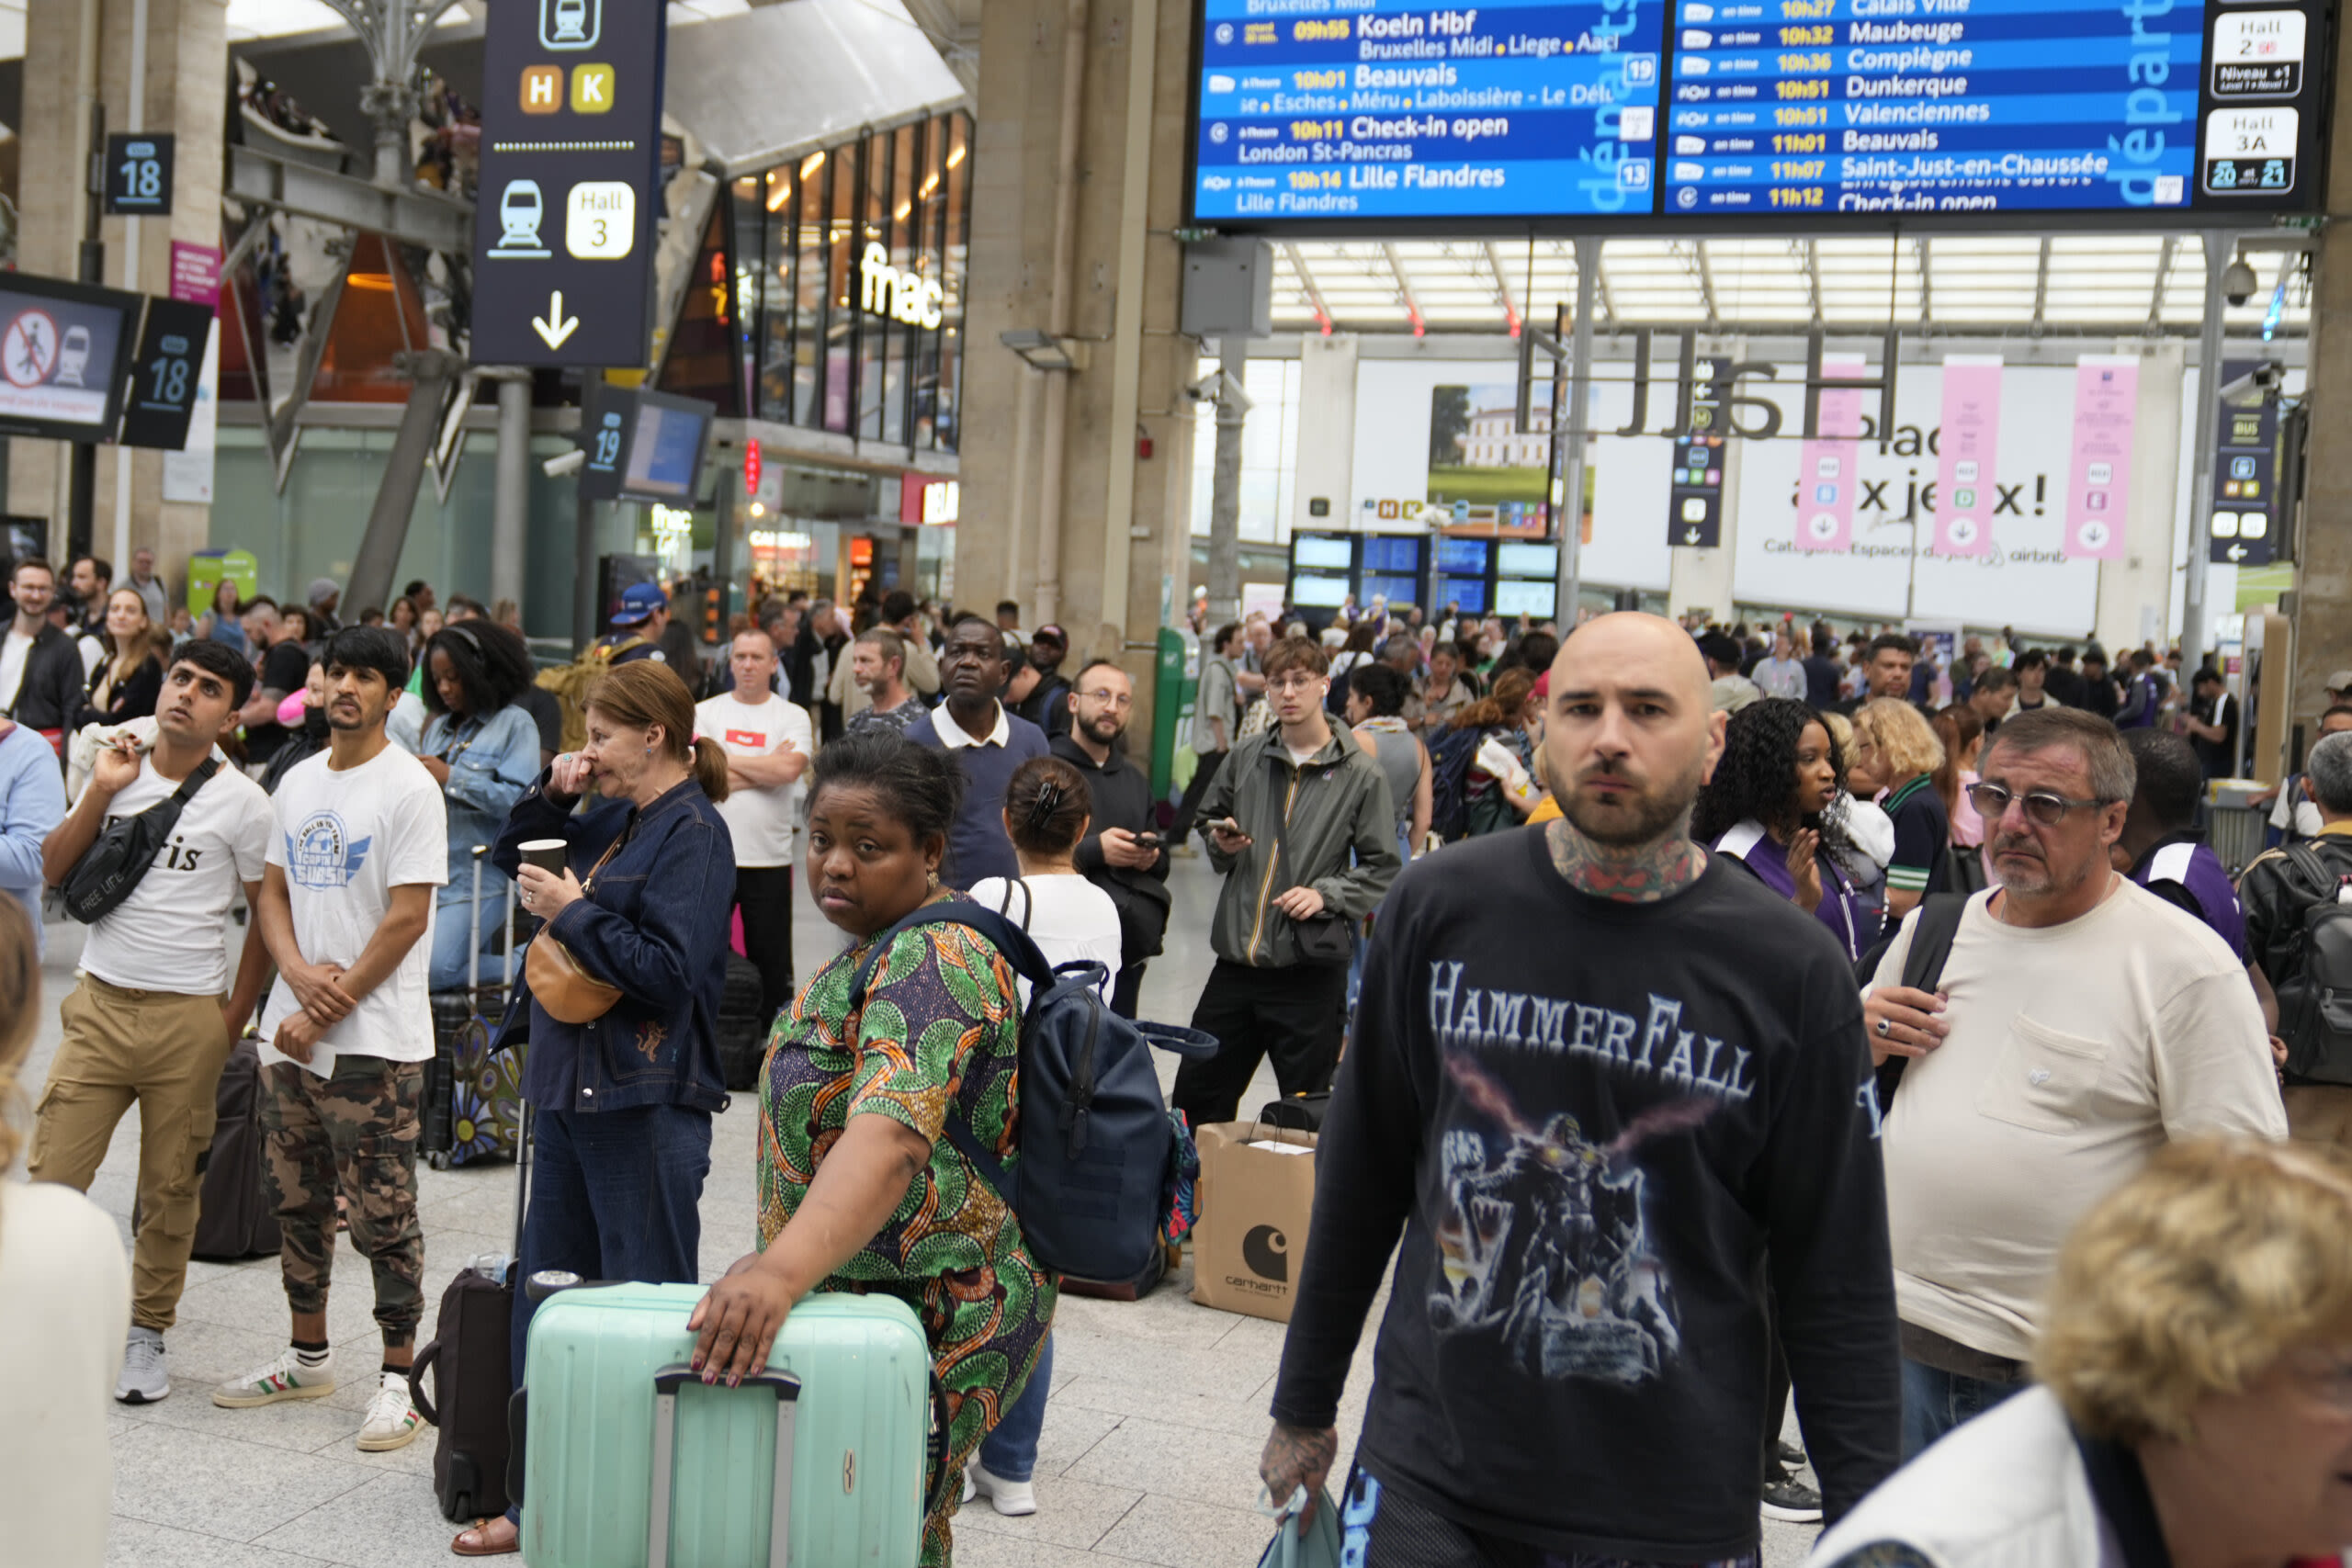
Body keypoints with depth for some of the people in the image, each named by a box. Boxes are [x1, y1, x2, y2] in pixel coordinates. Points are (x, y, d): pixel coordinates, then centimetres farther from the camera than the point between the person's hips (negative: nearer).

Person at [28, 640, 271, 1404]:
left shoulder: (240, 802, -3)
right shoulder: (117, 771, 7)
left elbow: (269, 912, 1)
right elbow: (54, 869, 6)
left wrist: (235, 1015, -2)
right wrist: (101, 794, -7)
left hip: (188, 1019, -2)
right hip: (99, 1005, 3)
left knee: (169, 1188, 7)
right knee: (52, 1176, -2)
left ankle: (146, 1333, 22)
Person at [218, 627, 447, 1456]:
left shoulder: (408, 788, -9)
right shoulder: (297, 782, 13)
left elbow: (405, 921, -14)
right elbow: (273, 895, 12)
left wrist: (329, 1010, -12)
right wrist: (299, 974, -8)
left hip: (373, 1040, -7)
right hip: (290, 1029, 7)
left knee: (382, 1215, -2)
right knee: (297, 1201, 16)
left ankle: (398, 1378, 8)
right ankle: (309, 1356, 31)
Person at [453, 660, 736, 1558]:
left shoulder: (692, 831, -12)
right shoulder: (616, 821, 13)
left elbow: (668, 969, -21)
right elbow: (513, 858, 26)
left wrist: (573, 912, -13)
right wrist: (550, 796, 9)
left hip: (643, 1105, -9)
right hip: (572, 1088, 9)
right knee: (546, 1306, 15)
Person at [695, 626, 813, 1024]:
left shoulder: (794, 716, 3)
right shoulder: (704, 712, 5)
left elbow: (789, 769, -15)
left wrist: (726, 758, -7)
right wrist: (765, 769, -10)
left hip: (770, 859, 0)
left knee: (770, 956, 7)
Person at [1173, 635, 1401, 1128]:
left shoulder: (1360, 774, -3)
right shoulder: (1245, 758, 6)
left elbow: (1382, 868, -2)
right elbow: (1210, 821, 22)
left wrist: (1326, 894, -16)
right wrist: (1221, 844, 1)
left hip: (1310, 974, -3)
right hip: (1235, 963, 4)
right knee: (1195, 1098, 11)